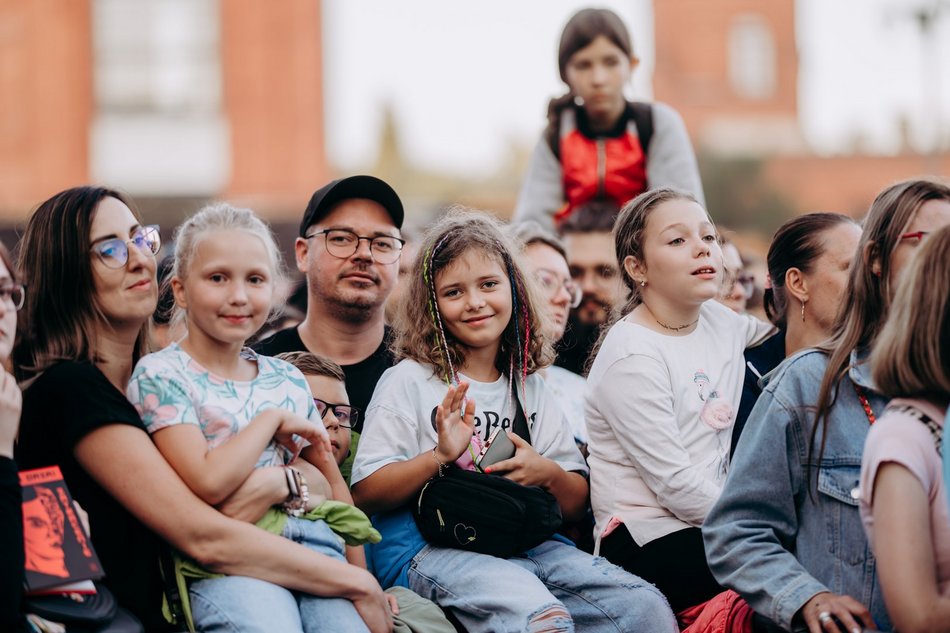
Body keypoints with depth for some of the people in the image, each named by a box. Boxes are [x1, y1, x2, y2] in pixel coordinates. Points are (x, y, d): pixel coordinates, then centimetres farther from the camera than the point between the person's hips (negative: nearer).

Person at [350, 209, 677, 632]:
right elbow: (365, 495, -3)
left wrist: (548, 474, -2)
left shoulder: (530, 390, 18)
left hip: (527, 546, 5)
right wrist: (440, 457, -16)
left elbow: (577, 506, 20)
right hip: (429, 547, -5)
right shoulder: (409, 382, 5)